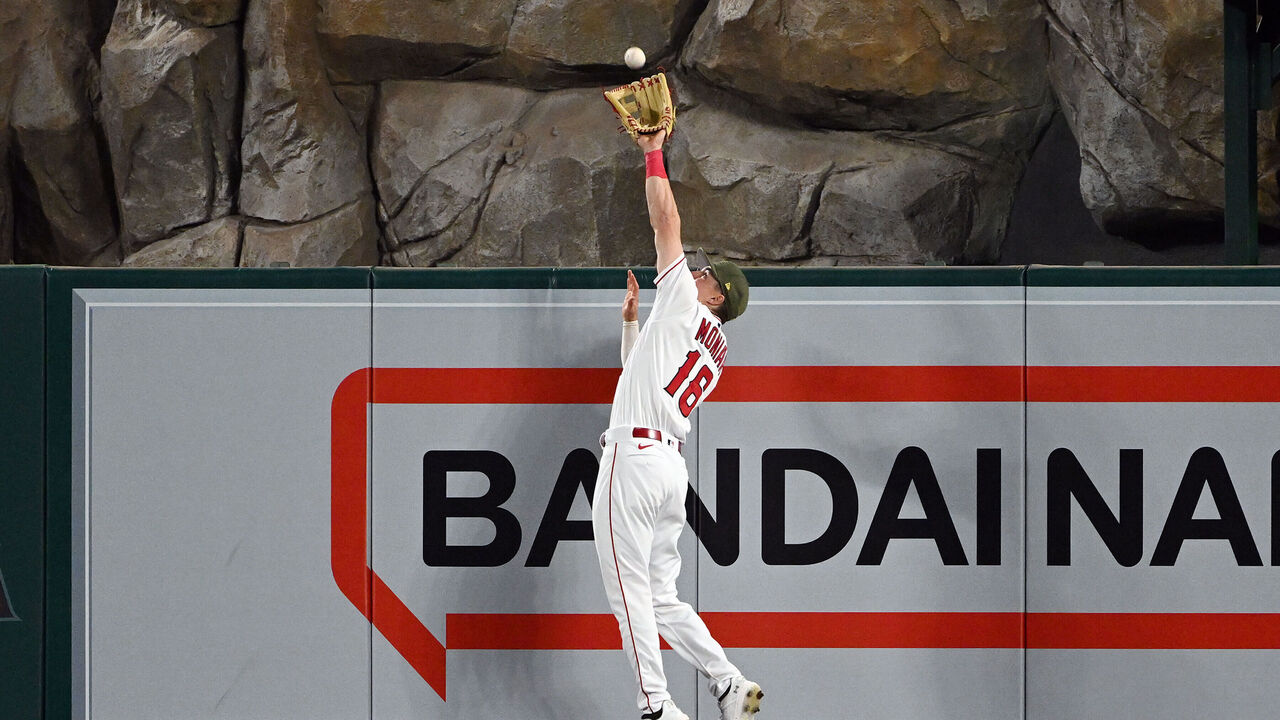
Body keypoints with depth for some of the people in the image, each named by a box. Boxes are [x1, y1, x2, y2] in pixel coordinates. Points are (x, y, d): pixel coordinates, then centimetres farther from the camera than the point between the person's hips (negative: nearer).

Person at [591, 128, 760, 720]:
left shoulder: (686, 308, 2)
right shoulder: (713, 354, 25)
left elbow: (666, 221, 1)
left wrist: (653, 155, 11)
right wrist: (631, 318, 36)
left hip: (635, 455, -9)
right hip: (671, 464, 9)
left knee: (629, 591, -7)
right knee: (662, 597, 10)